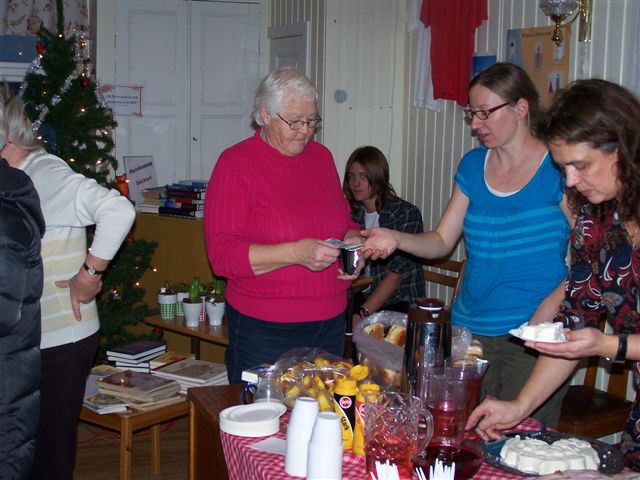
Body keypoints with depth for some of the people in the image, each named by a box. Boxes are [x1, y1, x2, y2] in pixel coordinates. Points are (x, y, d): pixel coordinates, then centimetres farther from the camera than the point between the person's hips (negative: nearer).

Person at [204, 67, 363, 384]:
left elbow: (345, 221, 22)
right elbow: (222, 255, -15)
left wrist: (352, 240, -1)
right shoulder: (235, 163, -8)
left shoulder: (321, 157, 10)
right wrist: (296, 253, -24)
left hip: (330, 323, 6)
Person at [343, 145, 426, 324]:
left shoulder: (407, 214, -9)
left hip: (400, 303, -5)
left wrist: (363, 314, -22)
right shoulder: (353, 213, 10)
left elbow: (396, 274, -14)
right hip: (362, 296, 5)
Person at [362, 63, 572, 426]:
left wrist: (552, 304, -19)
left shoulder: (557, 167, -6)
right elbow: (442, 241, 11)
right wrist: (396, 239, -7)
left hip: (533, 336, -5)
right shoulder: (473, 166, 10)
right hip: (470, 329, 5)